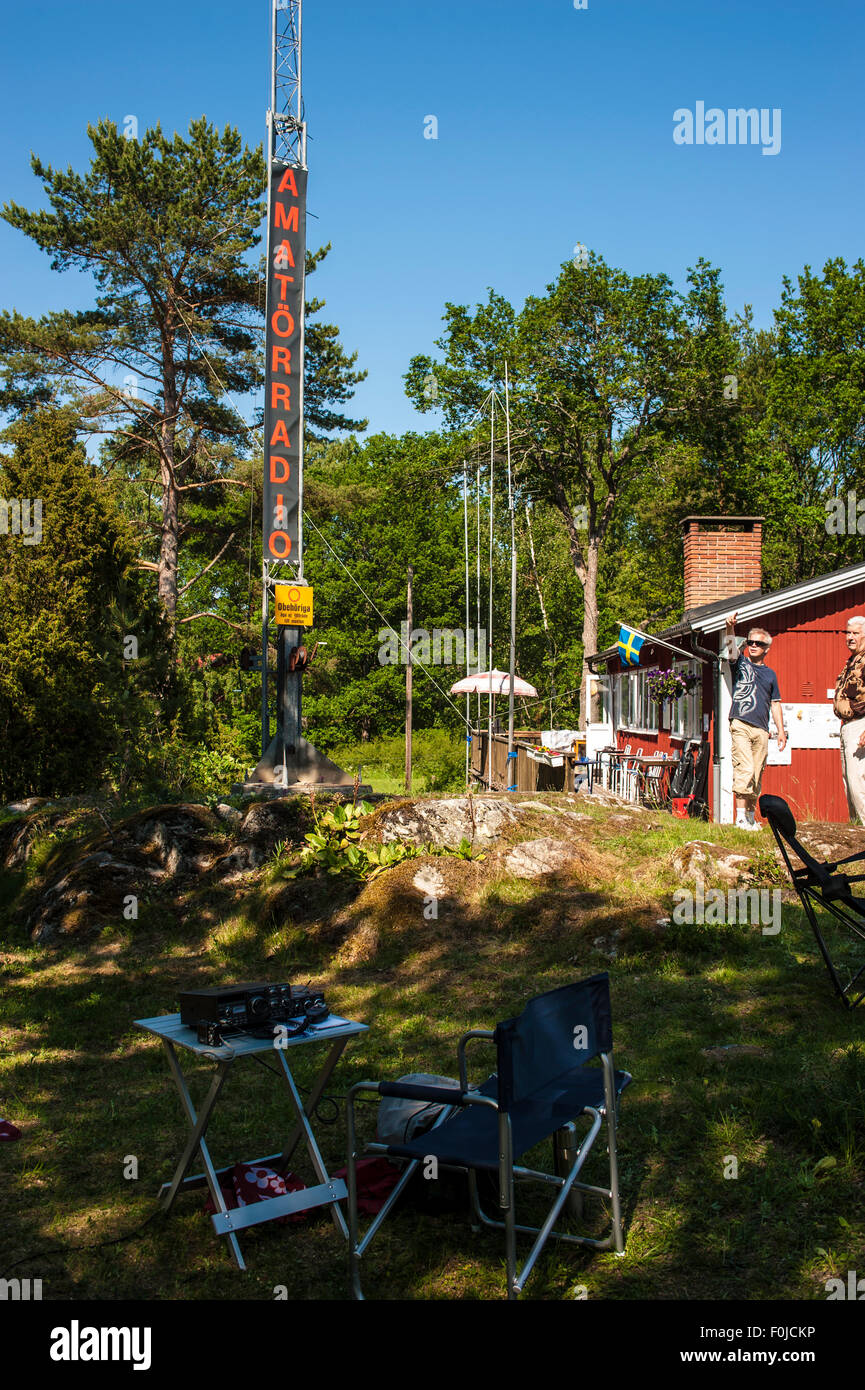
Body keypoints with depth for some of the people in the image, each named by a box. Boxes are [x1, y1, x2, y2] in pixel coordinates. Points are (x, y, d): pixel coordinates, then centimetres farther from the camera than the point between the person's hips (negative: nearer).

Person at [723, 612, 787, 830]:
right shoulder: (740, 663, 8)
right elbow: (731, 648, -13)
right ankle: (740, 816, -15)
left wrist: (781, 730, 12)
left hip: (761, 729, 4)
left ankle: (751, 816, 16)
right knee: (744, 769, -15)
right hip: (740, 725, -4)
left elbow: (775, 704, 19)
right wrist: (730, 628, -32)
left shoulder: (770, 674, 18)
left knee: (757, 775, 6)